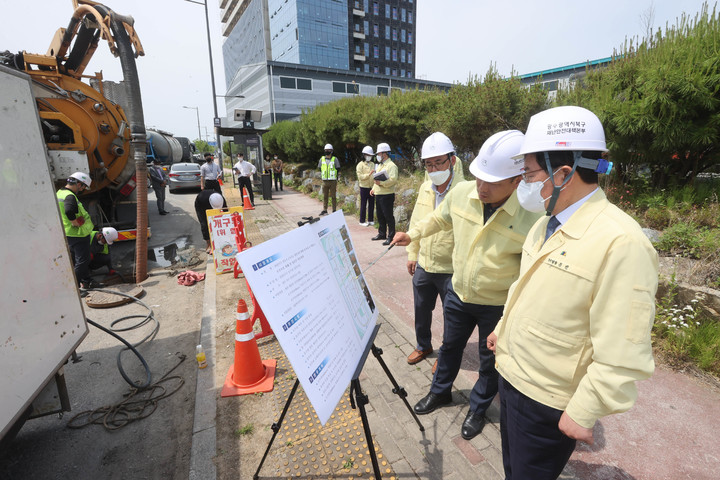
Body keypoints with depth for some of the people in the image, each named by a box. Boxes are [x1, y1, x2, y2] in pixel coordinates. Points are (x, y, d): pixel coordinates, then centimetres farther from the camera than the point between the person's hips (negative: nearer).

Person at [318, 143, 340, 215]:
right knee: (324, 196, 7)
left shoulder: (335, 159, 0)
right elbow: (320, 169, 18)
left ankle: (334, 210, 9)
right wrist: (321, 177, 11)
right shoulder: (322, 159, 9)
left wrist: (336, 180, 0)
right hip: (325, 181, 3)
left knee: (333, 196, 2)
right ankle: (324, 210, 14)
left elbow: (338, 169, 3)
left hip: (333, 181, -3)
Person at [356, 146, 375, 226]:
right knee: (363, 205, 1)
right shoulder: (360, 164, -5)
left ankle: (370, 220, 20)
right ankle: (362, 221, 10)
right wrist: (369, 174, -23)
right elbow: (360, 176, -13)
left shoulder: (372, 164, 13)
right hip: (364, 187, -5)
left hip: (372, 187, 5)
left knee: (371, 204, 9)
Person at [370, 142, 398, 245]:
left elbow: (393, 180, -22)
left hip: (387, 195, -9)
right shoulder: (380, 166, 20)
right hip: (378, 195, 9)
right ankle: (382, 234, 28)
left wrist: (381, 183, -26)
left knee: (389, 216, -4)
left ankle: (391, 236, 2)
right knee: (380, 216, 16)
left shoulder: (391, 165, -10)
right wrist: (373, 189, 15)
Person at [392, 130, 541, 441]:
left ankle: (478, 409, 47)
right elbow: (440, 217, 8)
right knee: (450, 346, 25)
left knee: (490, 361, 19)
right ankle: (441, 391, 53)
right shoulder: (462, 192, -16)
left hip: (498, 306, -4)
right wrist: (412, 235, 7)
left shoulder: (532, 217, -28)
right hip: (458, 293, 4)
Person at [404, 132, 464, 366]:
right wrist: (412, 254, 12)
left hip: (451, 270, -5)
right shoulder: (425, 188, 1)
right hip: (423, 266, 6)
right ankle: (423, 346, 47)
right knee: (421, 310, 22)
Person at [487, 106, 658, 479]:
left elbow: (622, 354, -25)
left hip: (546, 403, -7)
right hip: (510, 374, 8)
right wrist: (502, 327, 20)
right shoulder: (546, 224, 1)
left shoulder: (621, 243, -27)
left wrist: (584, 413, -18)